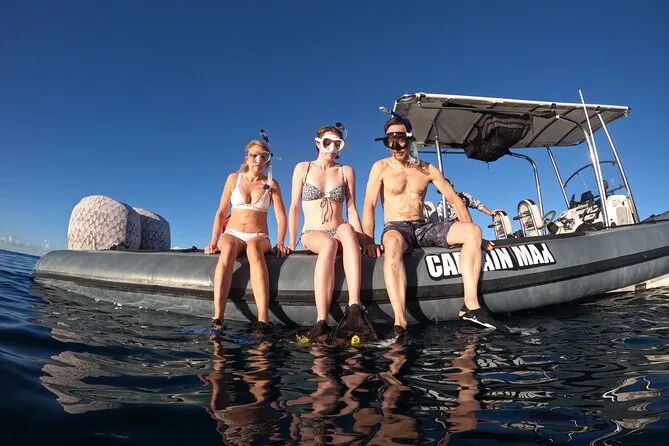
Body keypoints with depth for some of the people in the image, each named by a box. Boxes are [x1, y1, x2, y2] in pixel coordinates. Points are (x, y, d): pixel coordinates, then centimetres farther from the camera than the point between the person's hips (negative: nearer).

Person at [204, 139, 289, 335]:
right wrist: (213, 241, -4)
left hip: (258, 237, 0)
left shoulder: (271, 184, 7)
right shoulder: (234, 178, 8)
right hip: (232, 234, 1)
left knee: (253, 248, -38)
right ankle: (217, 318, -45)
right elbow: (221, 212, 6)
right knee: (228, 247, -37)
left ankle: (263, 319, -50)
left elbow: (281, 217, 2)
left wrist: (280, 243, -14)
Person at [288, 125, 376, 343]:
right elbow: (294, 206, 8)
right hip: (312, 235, -1)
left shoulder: (346, 171, 13)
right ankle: (321, 322, -47)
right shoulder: (303, 168, 10)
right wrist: (292, 242, -1)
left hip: (339, 233, 1)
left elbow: (351, 209, 8)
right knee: (329, 243, -39)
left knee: (347, 229, -37)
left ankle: (354, 310, -49)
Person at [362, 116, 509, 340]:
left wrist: (471, 235, 1)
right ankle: (399, 322, -46)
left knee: (472, 230, -18)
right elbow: (369, 206, -8)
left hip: (423, 228, 4)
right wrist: (369, 241, -22)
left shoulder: (427, 169, 10)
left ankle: (471, 305, -24)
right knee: (392, 242, -42)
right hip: (396, 228, -4)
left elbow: (454, 199, 10)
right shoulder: (381, 167, 1)